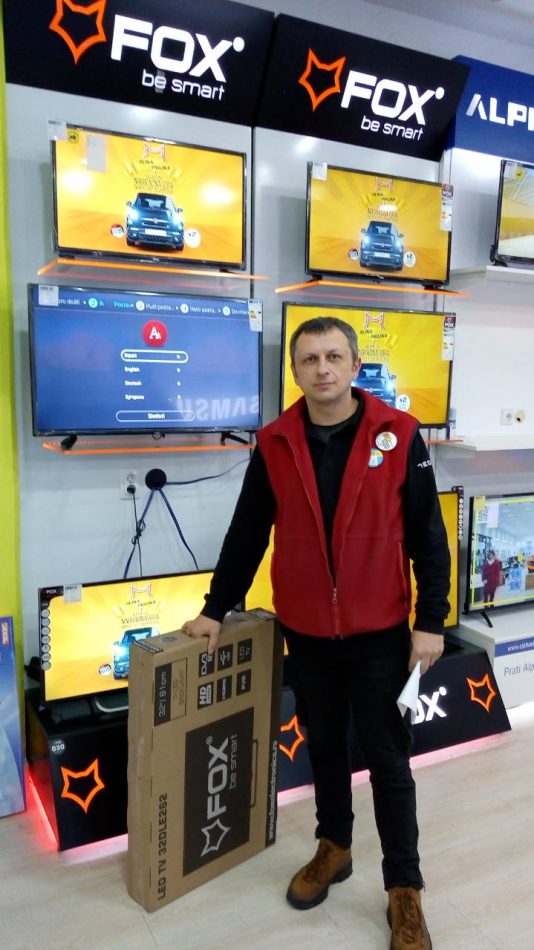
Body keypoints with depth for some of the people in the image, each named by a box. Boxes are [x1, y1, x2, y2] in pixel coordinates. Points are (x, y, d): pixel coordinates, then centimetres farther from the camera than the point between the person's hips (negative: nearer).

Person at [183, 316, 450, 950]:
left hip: (379, 630, -2)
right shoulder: (274, 444, -3)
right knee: (324, 745, 19)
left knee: (387, 757, 8)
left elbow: (427, 536, -6)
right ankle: (333, 847, 42)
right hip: (305, 630, 3)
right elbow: (246, 535, 4)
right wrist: (216, 608, 7)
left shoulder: (398, 435, -9)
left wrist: (431, 620, -8)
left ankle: (404, 891, 26)